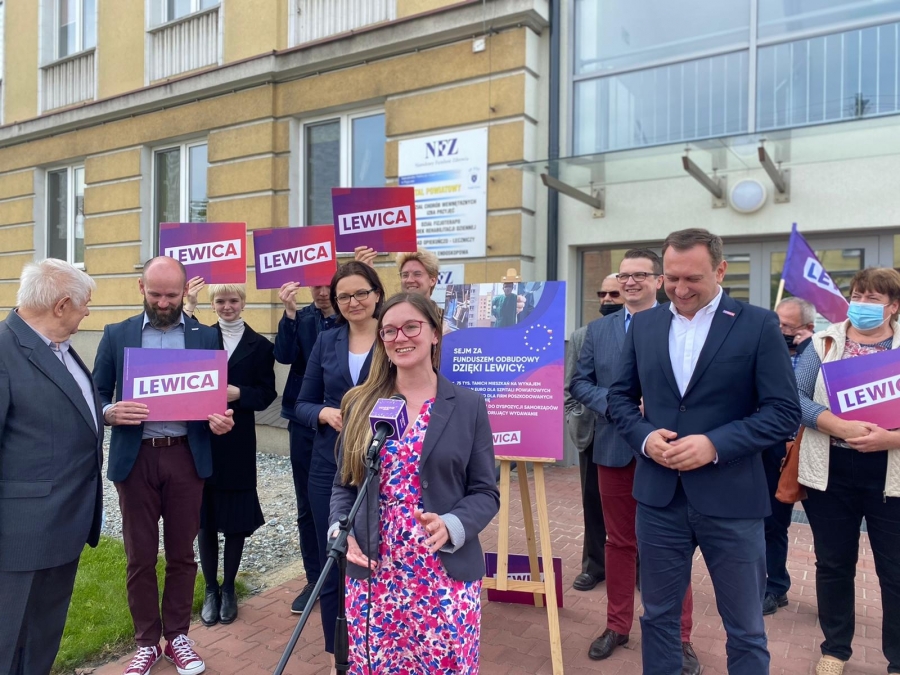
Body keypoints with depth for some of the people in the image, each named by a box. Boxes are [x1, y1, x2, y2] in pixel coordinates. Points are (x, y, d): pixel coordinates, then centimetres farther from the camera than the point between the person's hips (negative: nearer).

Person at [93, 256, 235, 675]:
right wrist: (111, 413, -19)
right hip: (135, 457, 0)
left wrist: (221, 419, -16)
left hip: (186, 456, 0)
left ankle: (178, 636, 28)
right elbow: (96, 396, 3)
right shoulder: (116, 335, 4)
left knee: (181, 553, 11)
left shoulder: (206, 337, 3)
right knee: (140, 556, 10)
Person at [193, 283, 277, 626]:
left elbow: (267, 393, -1)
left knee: (236, 517, 7)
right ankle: (210, 589, 23)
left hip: (238, 443, -1)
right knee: (204, 517, 7)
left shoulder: (260, 345, 3)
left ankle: (228, 588, 24)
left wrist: (239, 393, -16)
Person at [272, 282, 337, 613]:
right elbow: (285, 355, -13)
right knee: (307, 507, 11)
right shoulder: (300, 319, 4)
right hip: (304, 422, 3)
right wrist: (290, 312, -22)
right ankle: (314, 578, 27)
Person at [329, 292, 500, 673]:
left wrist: (451, 526, -19)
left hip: (447, 577, -1)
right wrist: (340, 530, -10)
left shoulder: (469, 406, -1)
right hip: (372, 576, 2)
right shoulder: (361, 404, 4)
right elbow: (344, 485, 9)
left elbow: (485, 492, -1)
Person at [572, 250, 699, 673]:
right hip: (614, 449, 3)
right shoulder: (598, 329, 7)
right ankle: (617, 625, 31)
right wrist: (613, 403, -13)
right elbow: (580, 382, 4)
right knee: (619, 541, 15)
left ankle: (680, 636, 24)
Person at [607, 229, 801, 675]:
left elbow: (785, 413, -8)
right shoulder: (643, 324, 5)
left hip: (731, 499, -2)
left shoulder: (759, 325, -5)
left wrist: (715, 444, -20)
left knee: (745, 629, 15)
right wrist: (644, 436, -10)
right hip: (659, 496, 3)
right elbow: (619, 396, 10)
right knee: (658, 616, 18)